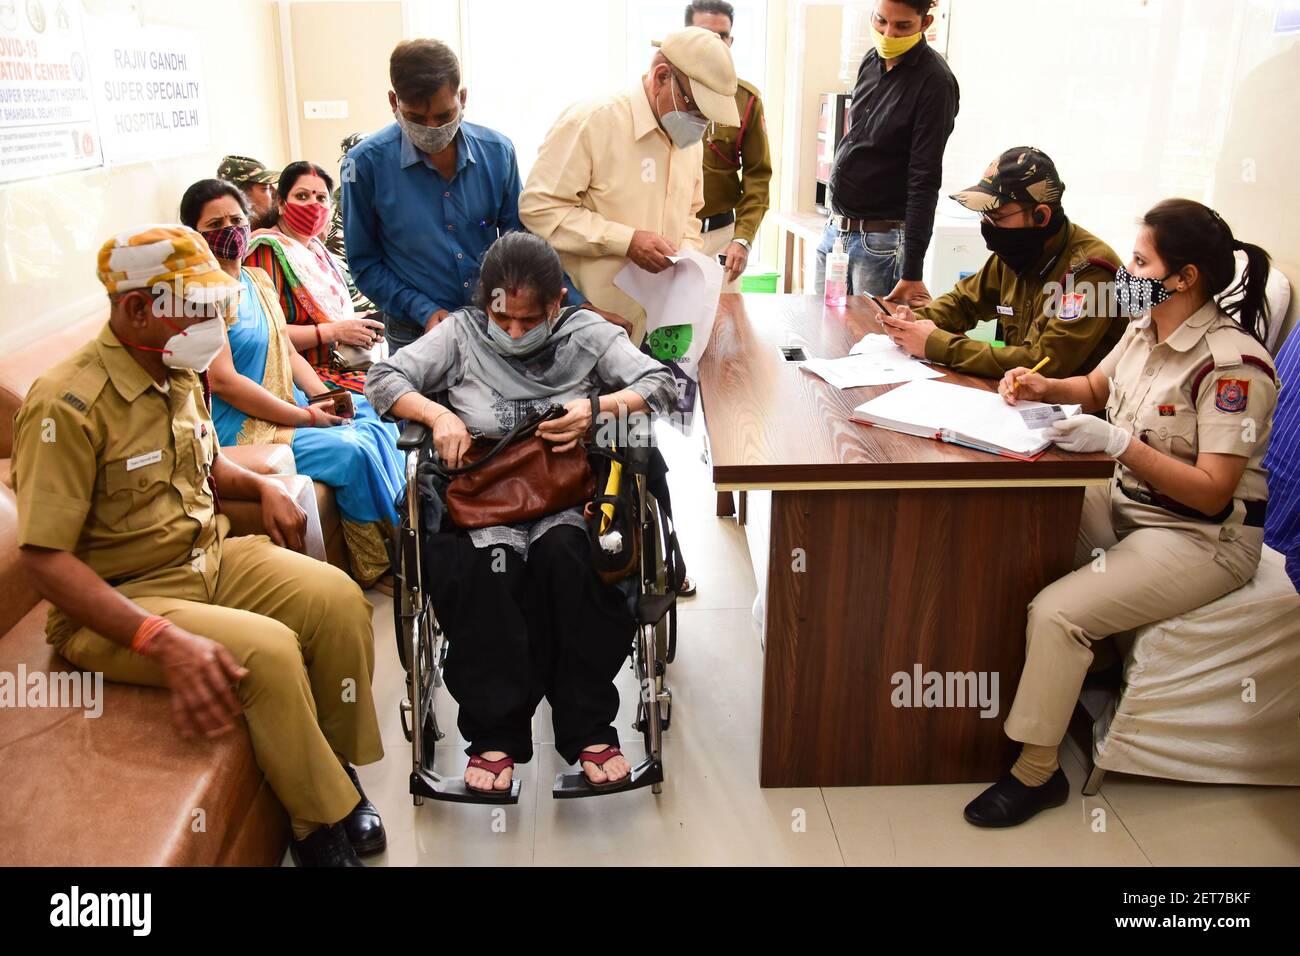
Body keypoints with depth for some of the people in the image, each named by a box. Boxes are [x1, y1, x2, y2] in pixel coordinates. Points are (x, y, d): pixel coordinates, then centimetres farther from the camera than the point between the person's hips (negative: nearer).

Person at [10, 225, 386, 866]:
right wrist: (163, 641, -34)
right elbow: (43, 558, -24)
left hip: (211, 555, 7)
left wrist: (262, 486, 3)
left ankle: (337, 771, 3)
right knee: (267, 650, -29)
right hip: (118, 601, -7)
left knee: (337, 598, -16)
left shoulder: (180, 374, 6)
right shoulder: (68, 404, -20)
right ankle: (322, 822, -7)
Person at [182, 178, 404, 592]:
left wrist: (325, 396, -3)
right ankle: (376, 568, -7)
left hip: (288, 403, 8)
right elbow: (223, 381, -19)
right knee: (352, 452, -23)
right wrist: (303, 417, -17)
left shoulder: (258, 280, 13)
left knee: (378, 423, -6)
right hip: (240, 427, -8)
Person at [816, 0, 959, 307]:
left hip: (882, 241, -7)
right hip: (834, 230, 7)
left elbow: (924, 181, -17)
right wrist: (836, 222, 19)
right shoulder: (871, 62, 8)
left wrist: (912, 273, -19)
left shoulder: (935, 83, -13)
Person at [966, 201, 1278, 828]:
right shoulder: (1145, 328, 1)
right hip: (1125, 505, 9)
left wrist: (1119, 442, -31)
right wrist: (1045, 387, 2)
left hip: (1203, 537, -8)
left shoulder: (1232, 364, -23)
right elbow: (1097, 386, 22)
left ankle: (1037, 772, -5)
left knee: (1056, 613, -23)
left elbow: (1212, 494, -24)